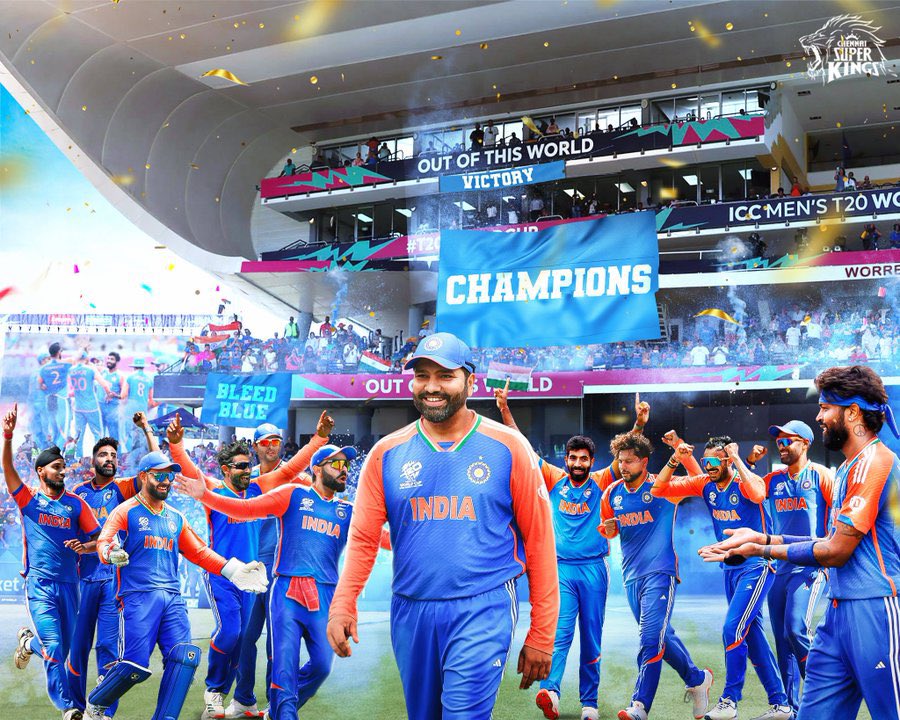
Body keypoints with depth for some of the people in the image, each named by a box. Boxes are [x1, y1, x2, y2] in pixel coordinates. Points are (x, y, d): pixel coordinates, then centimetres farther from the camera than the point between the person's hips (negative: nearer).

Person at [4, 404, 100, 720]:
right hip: (39, 583, -3)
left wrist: (84, 546, -17)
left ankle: (28, 642, 46)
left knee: (62, 649, 14)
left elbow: (98, 539, 6)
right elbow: (8, 468, -13)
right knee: (53, 648, -17)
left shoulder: (76, 503, 6)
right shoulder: (28, 498, 1)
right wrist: (8, 436, -28)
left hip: (69, 584, 3)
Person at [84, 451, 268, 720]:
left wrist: (235, 570, 15)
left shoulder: (176, 518, 21)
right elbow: (103, 542, -12)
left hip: (172, 598, 6)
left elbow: (199, 552, 24)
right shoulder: (126, 511, 2)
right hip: (137, 597, -6)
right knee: (135, 664, -13)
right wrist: (112, 553, -37)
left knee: (185, 658, -9)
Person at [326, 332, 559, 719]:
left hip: (483, 610, -3)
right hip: (410, 611, 4)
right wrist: (342, 606, -16)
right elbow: (363, 539, 1)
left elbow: (538, 540, -1)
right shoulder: (387, 453, 4)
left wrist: (541, 636, -3)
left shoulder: (508, 447, -3)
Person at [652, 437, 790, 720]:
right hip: (730, 569, 8)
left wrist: (739, 460, -33)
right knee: (752, 636, 11)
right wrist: (674, 461, -13)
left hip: (756, 567, -8)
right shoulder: (705, 484, 1)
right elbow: (658, 489, 0)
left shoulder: (742, 484, -16)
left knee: (732, 630, -16)